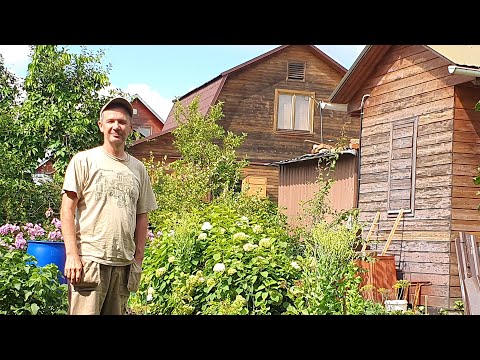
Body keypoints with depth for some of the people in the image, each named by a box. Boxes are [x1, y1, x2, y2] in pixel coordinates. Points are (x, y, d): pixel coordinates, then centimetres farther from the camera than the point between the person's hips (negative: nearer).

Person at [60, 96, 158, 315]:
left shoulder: (138, 169, 14)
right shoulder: (84, 160, 3)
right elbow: (67, 209, -2)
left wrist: (138, 260, 11)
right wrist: (72, 254, -10)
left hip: (124, 263, 4)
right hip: (89, 259, -4)